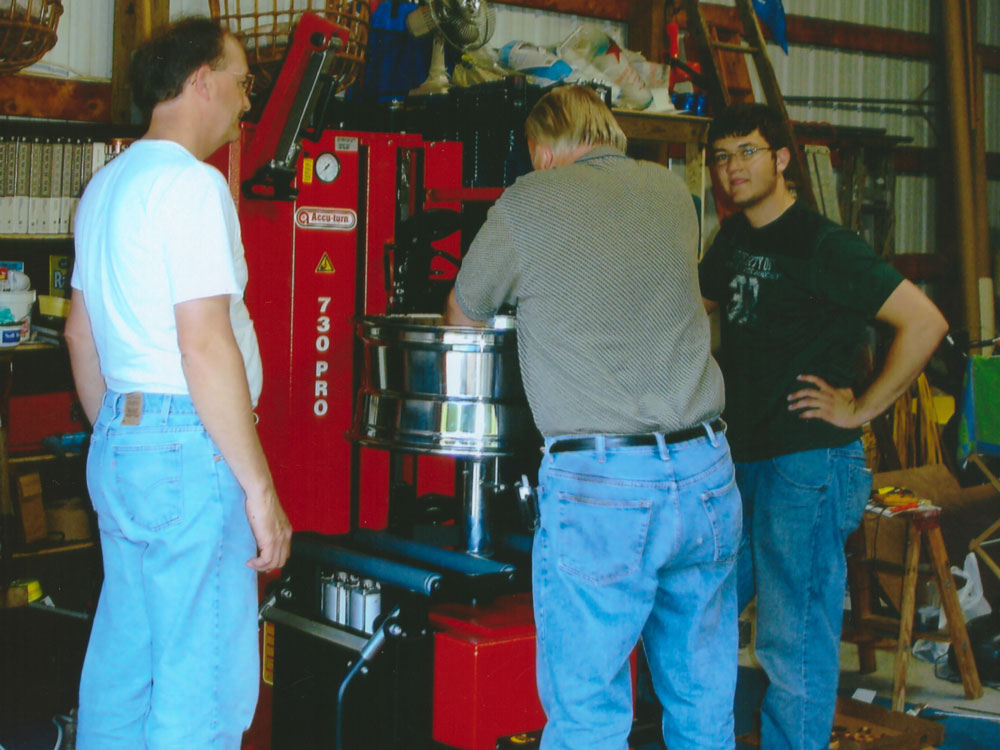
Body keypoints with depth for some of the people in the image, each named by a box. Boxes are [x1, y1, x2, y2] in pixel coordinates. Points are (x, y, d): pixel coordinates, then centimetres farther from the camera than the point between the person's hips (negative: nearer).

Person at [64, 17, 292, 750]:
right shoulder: (189, 182, -13)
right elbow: (204, 344, -20)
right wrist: (259, 487, -17)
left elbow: (81, 333, 21)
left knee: (121, 667, 16)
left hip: (119, 443, 10)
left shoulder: (106, 185, 16)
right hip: (190, 446, -10)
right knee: (202, 687, -4)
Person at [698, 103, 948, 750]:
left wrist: (861, 408, -15)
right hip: (741, 456, 9)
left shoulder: (823, 245, -13)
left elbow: (925, 322, -19)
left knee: (794, 644, -3)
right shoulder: (735, 240, 11)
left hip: (806, 464, -9)